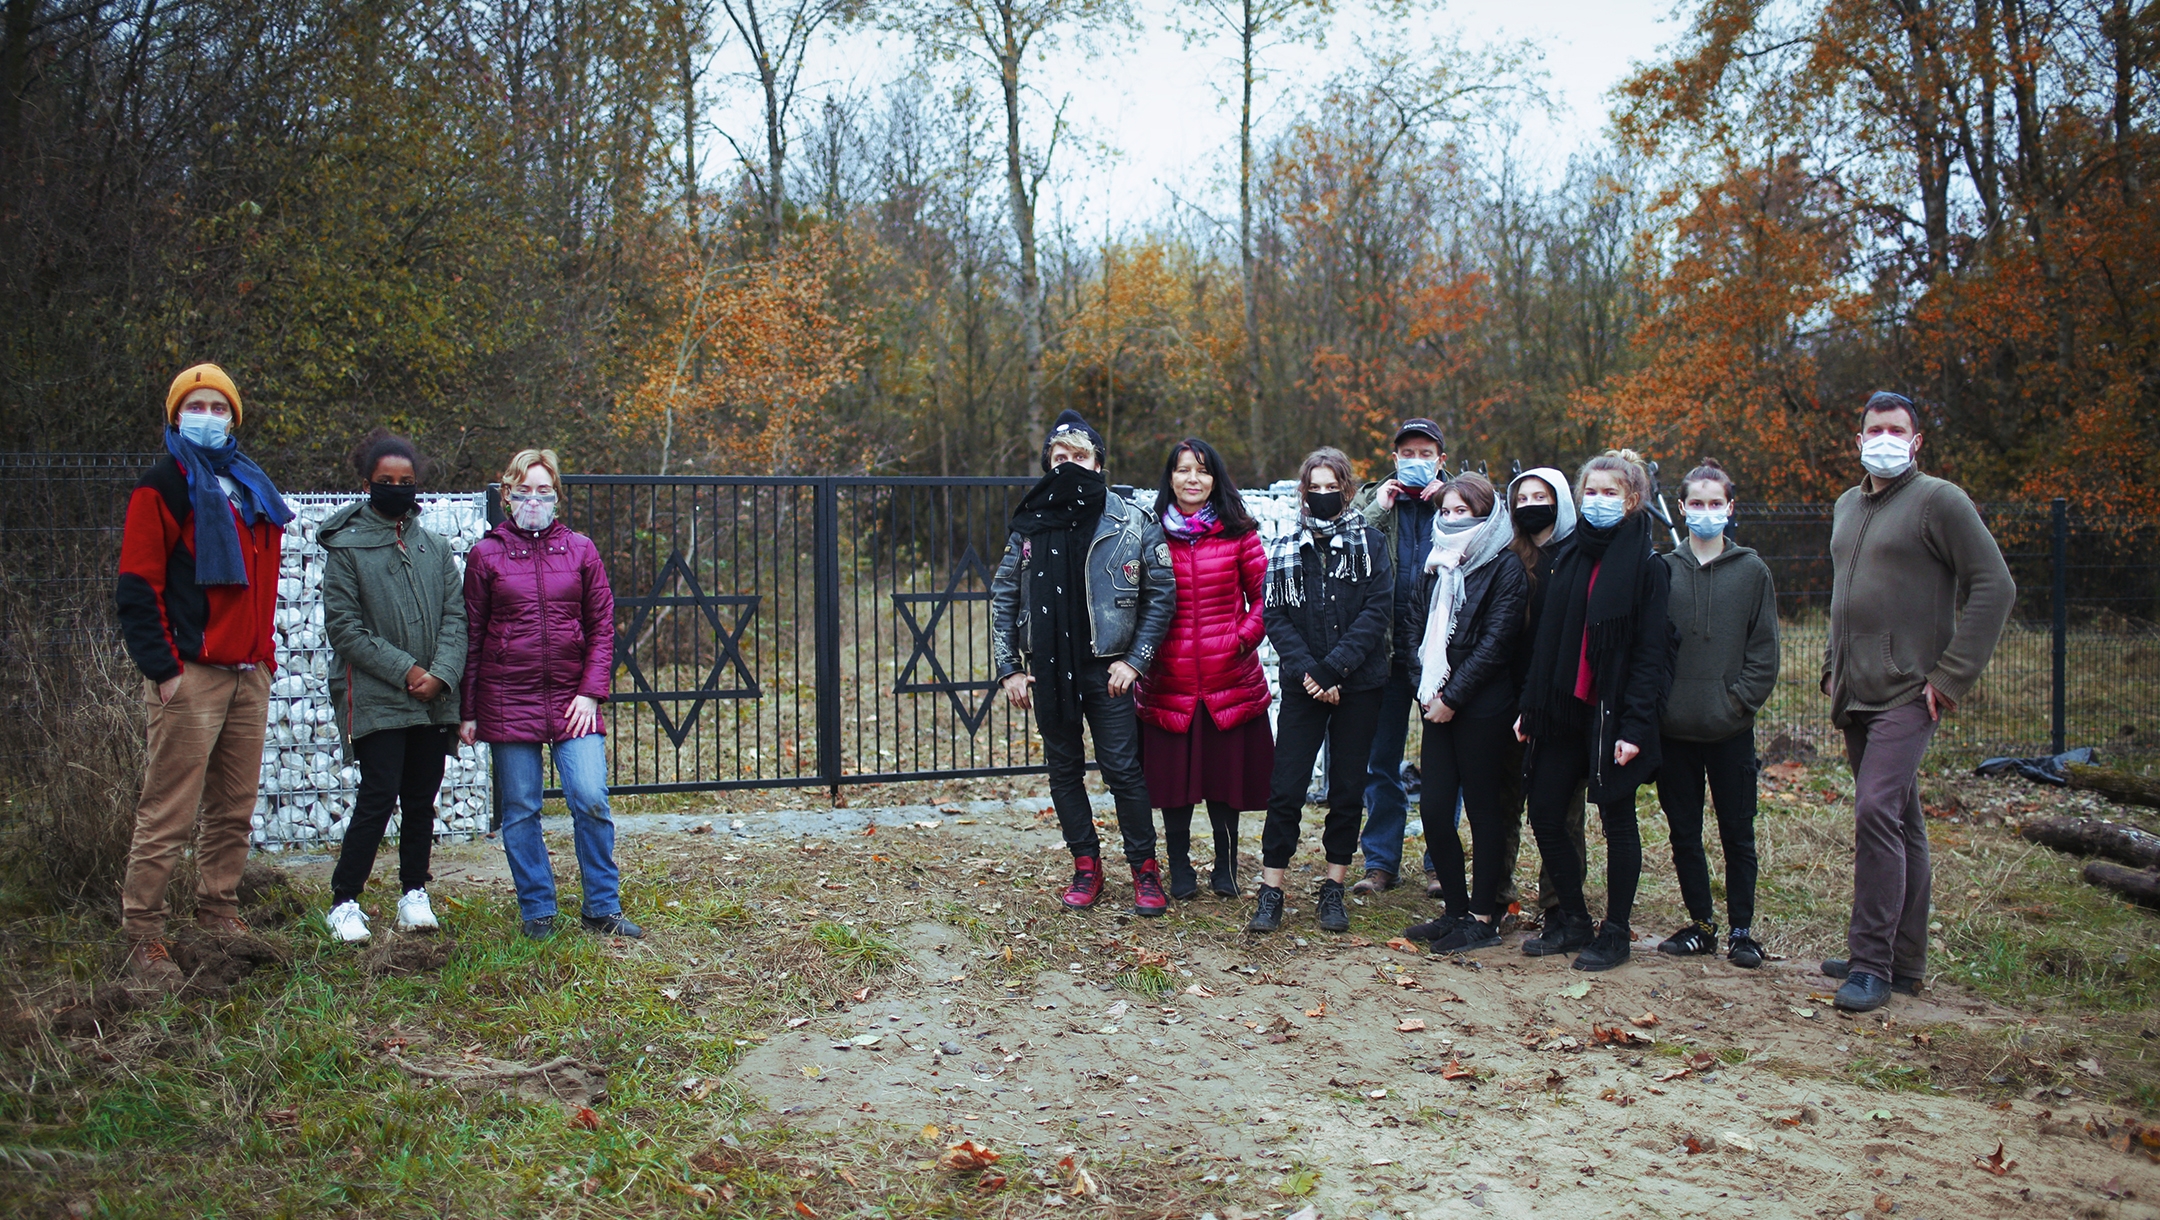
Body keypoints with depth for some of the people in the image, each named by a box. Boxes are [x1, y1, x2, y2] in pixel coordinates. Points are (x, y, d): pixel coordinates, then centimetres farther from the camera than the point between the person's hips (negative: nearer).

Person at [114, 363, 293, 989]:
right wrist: (162, 668, -13)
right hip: (190, 677, -7)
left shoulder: (254, 490, 19)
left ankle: (219, 914, 23)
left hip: (249, 675, 7)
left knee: (234, 810, 12)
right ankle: (142, 937, 1)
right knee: (168, 815, -6)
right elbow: (137, 586, -7)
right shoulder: (164, 486, -2)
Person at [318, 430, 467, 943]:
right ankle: (343, 903, 4)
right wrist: (404, 670, -12)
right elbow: (343, 626, -6)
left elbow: (456, 615, 6)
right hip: (375, 700, -4)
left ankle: (414, 894, 23)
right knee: (378, 798, -8)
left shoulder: (435, 546, 10)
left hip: (433, 702, 4)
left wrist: (441, 673, -10)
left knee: (421, 800, 10)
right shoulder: (346, 547, -2)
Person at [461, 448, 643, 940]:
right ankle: (537, 912, 18)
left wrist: (591, 692, -4)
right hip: (507, 701, 0)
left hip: (571, 699, 0)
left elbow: (602, 626, 7)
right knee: (520, 811, 4)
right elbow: (471, 636, 6)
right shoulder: (486, 554, 4)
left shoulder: (580, 550, 6)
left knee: (591, 800, -8)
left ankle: (603, 908, 7)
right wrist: (467, 711, 4)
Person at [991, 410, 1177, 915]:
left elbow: (1163, 593, 0)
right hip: (1048, 670, 3)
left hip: (1106, 669, -3)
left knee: (1123, 769, -3)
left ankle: (1145, 869, 12)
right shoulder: (1030, 525, 4)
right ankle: (1086, 866, 23)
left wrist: (1135, 661, -5)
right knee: (1064, 771, 10)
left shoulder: (1131, 522, -4)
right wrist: (1009, 669, 5)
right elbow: (1003, 597, 10)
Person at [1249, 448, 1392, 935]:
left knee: (1348, 790, 6)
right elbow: (1275, 617, 0)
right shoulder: (1285, 549, 6)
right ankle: (1271, 891, 4)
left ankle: (1333, 891, 17)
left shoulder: (1369, 542, 2)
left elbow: (1379, 609, -7)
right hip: (1302, 686, 1)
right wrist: (1306, 669, -14)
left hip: (1358, 687, 0)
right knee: (1286, 789, -3)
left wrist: (1334, 666, -16)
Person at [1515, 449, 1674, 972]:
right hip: (1562, 711, 6)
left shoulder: (1646, 566, -6)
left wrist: (1636, 725, -18)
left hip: (1611, 713, -6)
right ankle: (1572, 921, 22)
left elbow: (1652, 652, -11)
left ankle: (1615, 932, 17)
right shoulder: (1568, 555, 11)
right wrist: (1529, 706, 7)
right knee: (1545, 815, 7)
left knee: (1617, 821, 5)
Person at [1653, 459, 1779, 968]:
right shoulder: (1663, 569, 6)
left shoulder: (1752, 571, 3)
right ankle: (1701, 924, 21)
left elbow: (1764, 650, 2)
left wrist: (1740, 700, -9)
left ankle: (1741, 929, 15)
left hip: (1731, 729, -2)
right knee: (1684, 833, 8)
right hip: (1674, 729, 2)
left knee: (1737, 833, 4)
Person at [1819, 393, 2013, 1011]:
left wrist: (1953, 675, -15)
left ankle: (1872, 963, -12)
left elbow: (1995, 586, -12)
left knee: (1876, 811, -18)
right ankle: (1902, 960, 19)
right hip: (1857, 697, 7)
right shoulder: (1846, 507, 16)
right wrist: (1833, 667, 17)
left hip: (1908, 694, -7)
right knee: (1900, 824, 13)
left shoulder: (1939, 500, -7)